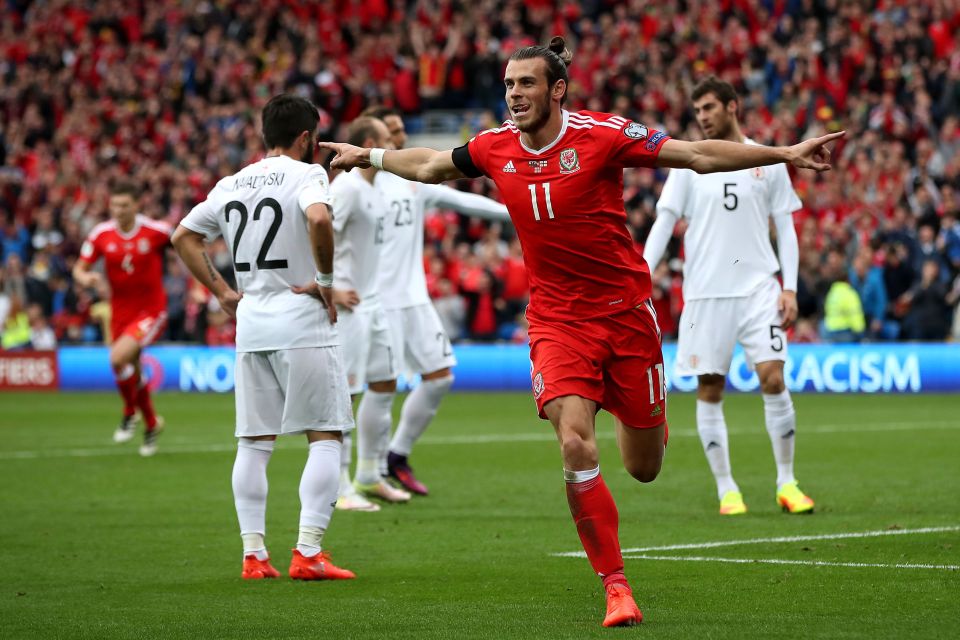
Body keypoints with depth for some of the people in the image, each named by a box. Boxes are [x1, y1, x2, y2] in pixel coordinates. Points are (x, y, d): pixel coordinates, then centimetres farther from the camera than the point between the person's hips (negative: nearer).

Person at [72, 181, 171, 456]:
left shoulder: (156, 231, -13)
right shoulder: (101, 234, -5)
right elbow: (79, 269, 1)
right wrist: (86, 278, -23)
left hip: (151, 309, -4)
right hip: (121, 311, 4)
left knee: (119, 356, -25)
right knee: (132, 371, 13)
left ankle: (130, 412, -3)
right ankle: (151, 423, 40)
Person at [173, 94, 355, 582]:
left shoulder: (231, 185, 13)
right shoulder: (305, 175, -6)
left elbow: (183, 237, 19)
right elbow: (319, 218, -27)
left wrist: (222, 292, 18)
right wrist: (326, 280, -16)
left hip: (250, 326, 6)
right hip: (302, 323, -6)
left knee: (254, 442, 10)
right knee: (325, 436, -1)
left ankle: (252, 554, 7)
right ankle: (308, 552, -10)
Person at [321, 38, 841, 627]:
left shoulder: (602, 135, -13)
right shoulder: (495, 148, -1)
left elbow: (699, 155, -12)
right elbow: (428, 166, 20)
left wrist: (785, 154, -19)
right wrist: (368, 156, 30)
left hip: (626, 312, -2)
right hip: (557, 321, 2)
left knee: (644, 468, 7)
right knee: (576, 448, -20)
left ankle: (645, 418, 47)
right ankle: (617, 588, -9)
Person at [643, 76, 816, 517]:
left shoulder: (768, 161, 6)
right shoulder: (689, 163, 5)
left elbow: (785, 228, 9)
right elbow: (664, 221, 2)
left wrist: (790, 287, 0)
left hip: (758, 287, 0)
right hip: (706, 293, 0)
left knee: (773, 379, -10)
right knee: (709, 389, 0)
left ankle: (786, 482, 2)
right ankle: (725, 489, 9)